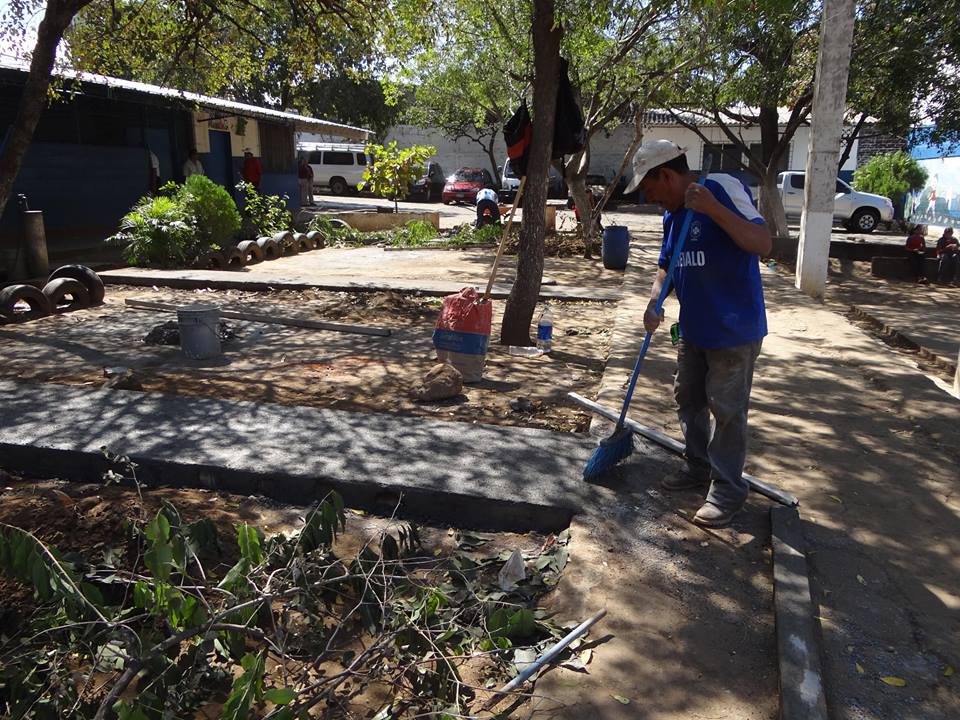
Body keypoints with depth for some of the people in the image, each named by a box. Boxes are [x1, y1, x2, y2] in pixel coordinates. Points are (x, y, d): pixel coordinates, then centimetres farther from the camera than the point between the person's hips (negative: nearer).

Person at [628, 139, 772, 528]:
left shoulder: (722, 189, -18)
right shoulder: (673, 213, 7)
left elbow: (763, 243, -27)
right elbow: (666, 266, 15)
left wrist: (713, 208, -37)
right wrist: (654, 301, -4)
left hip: (734, 330, -9)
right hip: (694, 328, 9)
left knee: (727, 410, 0)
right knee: (688, 399, 19)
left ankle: (728, 490, 15)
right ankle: (698, 466, 37)